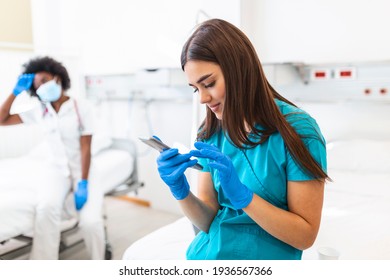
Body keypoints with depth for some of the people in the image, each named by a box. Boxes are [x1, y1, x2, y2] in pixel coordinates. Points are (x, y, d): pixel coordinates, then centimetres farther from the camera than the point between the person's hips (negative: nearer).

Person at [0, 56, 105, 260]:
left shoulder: (81, 109, -6)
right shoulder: (39, 111, 6)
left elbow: (85, 149, -10)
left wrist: (83, 183, -19)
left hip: (82, 170, -2)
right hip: (56, 170, 3)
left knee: (91, 222, -24)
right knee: (47, 208, -32)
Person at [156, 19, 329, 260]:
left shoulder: (297, 130, -14)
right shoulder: (211, 134, -1)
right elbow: (208, 221, 0)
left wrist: (241, 194, -23)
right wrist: (181, 191, -17)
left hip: (262, 260, -3)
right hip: (204, 256, 3)